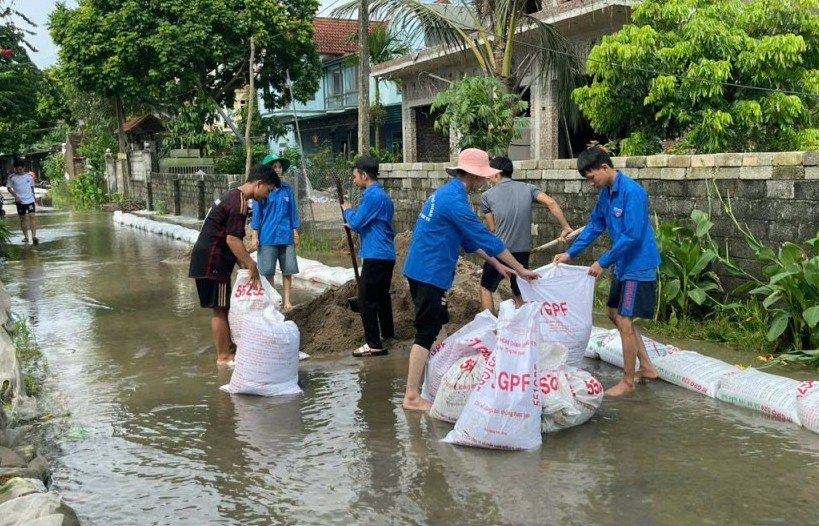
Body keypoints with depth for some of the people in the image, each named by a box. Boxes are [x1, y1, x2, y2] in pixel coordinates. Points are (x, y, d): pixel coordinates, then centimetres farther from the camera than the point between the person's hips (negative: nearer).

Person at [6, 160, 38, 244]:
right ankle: (25, 236, 20)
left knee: (32, 216, -13)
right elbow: (9, 188, 1)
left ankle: (34, 236, -19)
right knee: (22, 218, 9)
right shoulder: (11, 177, -2)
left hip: (30, 200, 0)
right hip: (20, 201, 0)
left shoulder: (29, 176, 2)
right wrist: (15, 196, -13)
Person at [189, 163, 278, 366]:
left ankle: (226, 350, 23)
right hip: (212, 261, -10)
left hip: (208, 259, 10)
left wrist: (245, 263, 17)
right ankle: (223, 356, 4)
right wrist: (251, 265, -18)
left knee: (222, 308, 15)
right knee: (220, 309, -3)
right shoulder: (239, 203, -17)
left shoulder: (233, 197, 15)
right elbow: (232, 239, -23)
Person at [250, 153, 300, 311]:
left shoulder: (287, 188, 3)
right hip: (267, 237, -3)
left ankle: (287, 301, 17)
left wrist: (295, 232, 10)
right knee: (268, 272, 5)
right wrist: (254, 235, -5)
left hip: (286, 236, 3)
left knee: (288, 270, 6)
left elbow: (292, 211, 9)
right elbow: (256, 212, -3)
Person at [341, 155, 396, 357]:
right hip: (386, 255, 10)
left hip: (376, 256, -10)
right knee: (381, 295, 21)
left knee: (366, 299, -7)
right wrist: (355, 225, 17)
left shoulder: (371, 196, -16)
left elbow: (356, 222, -15)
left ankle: (374, 344, -8)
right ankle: (387, 334, 34)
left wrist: (347, 210, 3)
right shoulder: (382, 195, 16)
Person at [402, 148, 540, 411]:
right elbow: (485, 237, -17)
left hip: (424, 270, 10)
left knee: (438, 324, 18)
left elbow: (469, 238, 20)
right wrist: (520, 269, -10)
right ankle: (412, 397, -4)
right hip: (429, 273, -10)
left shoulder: (446, 193, 13)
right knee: (426, 333, -7)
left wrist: (497, 264, 19)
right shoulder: (455, 200, -19)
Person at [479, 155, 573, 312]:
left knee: (486, 287, 17)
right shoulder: (528, 188, 3)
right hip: (523, 251, 3)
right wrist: (565, 227, -7)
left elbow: (492, 228, 1)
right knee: (519, 293, 18)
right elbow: (551, 203, -10)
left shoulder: (487, 196, -3)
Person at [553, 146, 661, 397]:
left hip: (637, 266, -10)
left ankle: (628, 381, 9)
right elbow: (594, 226, 14)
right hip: (622, 265, 10)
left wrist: (603, 262, -20)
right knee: (615, 313, 17)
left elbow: (632, 235, -26)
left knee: (625, 322, -5)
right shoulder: (605, 193, 5)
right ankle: (646, 366, 27)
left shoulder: (631, 191, -23)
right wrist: (570, 253, 7)